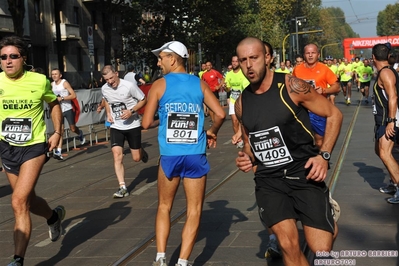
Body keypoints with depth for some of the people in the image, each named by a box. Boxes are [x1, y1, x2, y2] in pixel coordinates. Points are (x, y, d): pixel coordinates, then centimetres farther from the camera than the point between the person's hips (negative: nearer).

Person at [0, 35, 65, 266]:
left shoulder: (40, 81, -9)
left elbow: (54, 104, 10)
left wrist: (57, 132, 1)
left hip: (34, 147, -4)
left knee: (19, 202, -17)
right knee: (28, 201, 18)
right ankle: (54, 216, 51)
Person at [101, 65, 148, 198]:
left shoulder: (129, 86, -19)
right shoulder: (104, 89, -3)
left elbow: (144, 100, -8)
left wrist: (131, 111, -22)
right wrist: (108, 113, 3)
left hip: (133, 125, -3)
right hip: (116, 127, 3)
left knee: (136, 158, 6)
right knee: (117, 156, -13)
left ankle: (141, 151, 44)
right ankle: (122, 187, -8)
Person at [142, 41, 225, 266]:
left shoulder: (160, 85, -1)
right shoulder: (200, 84, 4)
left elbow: (147, 123, -3)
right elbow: (220, 114, -2)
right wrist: (212, 132, 16)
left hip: (169, 155, 0)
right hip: (195, 155, 0)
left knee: (164, 206, 17)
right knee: (194, 210, 7)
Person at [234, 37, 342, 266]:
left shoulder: (291, 86, -11)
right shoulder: (242, 102, 5)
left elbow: (334, 114, -4)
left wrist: (324, 155, -14)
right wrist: (248, 158, -1)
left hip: (304, 173, -3)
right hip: (268, 179, 3)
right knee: (289, 246, -11)